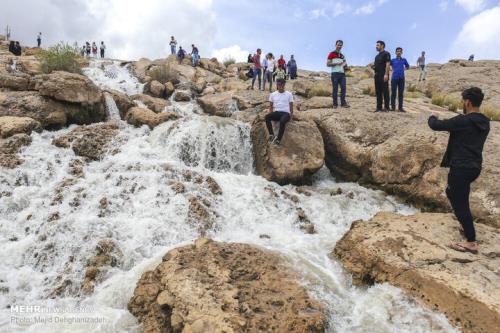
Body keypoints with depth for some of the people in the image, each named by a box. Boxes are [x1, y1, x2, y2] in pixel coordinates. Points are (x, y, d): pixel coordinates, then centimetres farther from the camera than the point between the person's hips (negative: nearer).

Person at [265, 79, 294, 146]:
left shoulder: (289, 94, 12)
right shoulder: (273, 94, 16)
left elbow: (291, 106, 11)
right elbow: (271, 106, 17)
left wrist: (291, 115, -6)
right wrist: (271, 115, -1)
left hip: (285, 113, -2)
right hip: (276, 112, 3)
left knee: (282, 121, -39)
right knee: (267, 116, -32)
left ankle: (278, 140, -36)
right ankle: (271, 135, -31)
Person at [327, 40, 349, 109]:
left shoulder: (342, 55, 22)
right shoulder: (331, 54, 4)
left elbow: (345, 63, 27)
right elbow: (328, 64, -3)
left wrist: (345, 63, 3)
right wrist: (337, 63, -13)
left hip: (342, 73, 5)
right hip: (335, 73, -5)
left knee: (343, 88, -6)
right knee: (335, 89, -4)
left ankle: (343, 103, -6)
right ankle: (335, 104, 0)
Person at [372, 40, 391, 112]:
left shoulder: (386, 54, -4)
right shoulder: (377, 56, 21)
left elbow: (388, 64, -13)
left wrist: (386, 74, -22)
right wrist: (373, 66, 7)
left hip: (383, 76, -8)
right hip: (377, 75, 9)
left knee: (385, 91, -6)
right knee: (378, 92, 7)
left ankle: (386, 107, -5)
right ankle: (379, 107, 11)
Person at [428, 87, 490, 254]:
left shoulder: (463, 120, -19)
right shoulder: (484, 122, 7)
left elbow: (436, 125, -11)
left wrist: (432, 117, 10)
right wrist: (452, 124, 22)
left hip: (461, 168, -9)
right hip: (475, 167, 9)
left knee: (460, 203, -1)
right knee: (452, 193, 28)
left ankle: (471, 242, 4)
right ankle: (466, 226, 37)